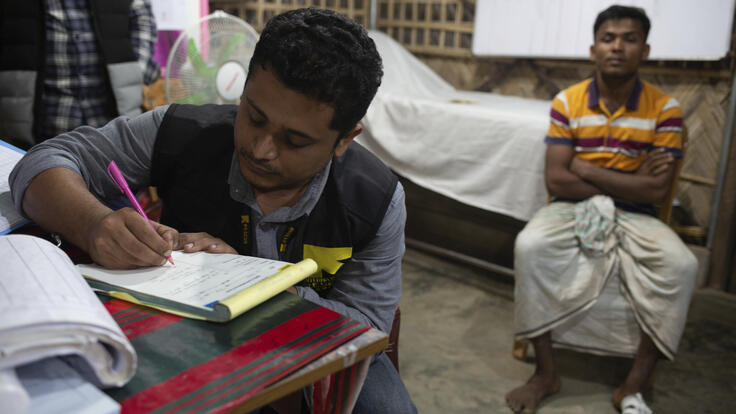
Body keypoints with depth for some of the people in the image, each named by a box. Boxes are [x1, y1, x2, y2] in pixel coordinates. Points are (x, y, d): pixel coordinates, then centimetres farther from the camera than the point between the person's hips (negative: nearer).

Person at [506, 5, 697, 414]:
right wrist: (629, 182, -9)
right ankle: (546, 373, -14)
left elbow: (655, 191, -11)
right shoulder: (567, 102, -3)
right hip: (572, 210, 0)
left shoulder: (664, 109, -3)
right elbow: (556, 181, -10)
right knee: (529, 247, -31)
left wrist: (587, 170, -11)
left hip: (633, 217, 1)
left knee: (680, 265, -28)